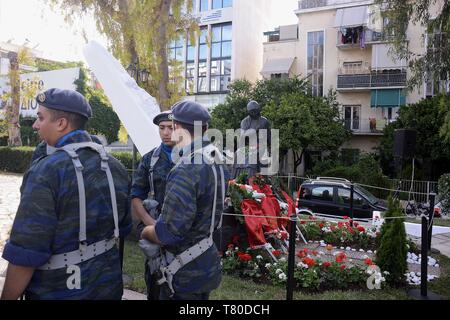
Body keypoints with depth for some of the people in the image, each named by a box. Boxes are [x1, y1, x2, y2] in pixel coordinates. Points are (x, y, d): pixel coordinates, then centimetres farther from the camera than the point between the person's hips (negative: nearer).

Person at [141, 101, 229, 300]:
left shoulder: (186, 170, -28)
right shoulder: (216, 159, 2)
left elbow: (167, 233, -27)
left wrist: (145, 232, -8)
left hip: (186, 272, -8)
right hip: (207, 261, 9)